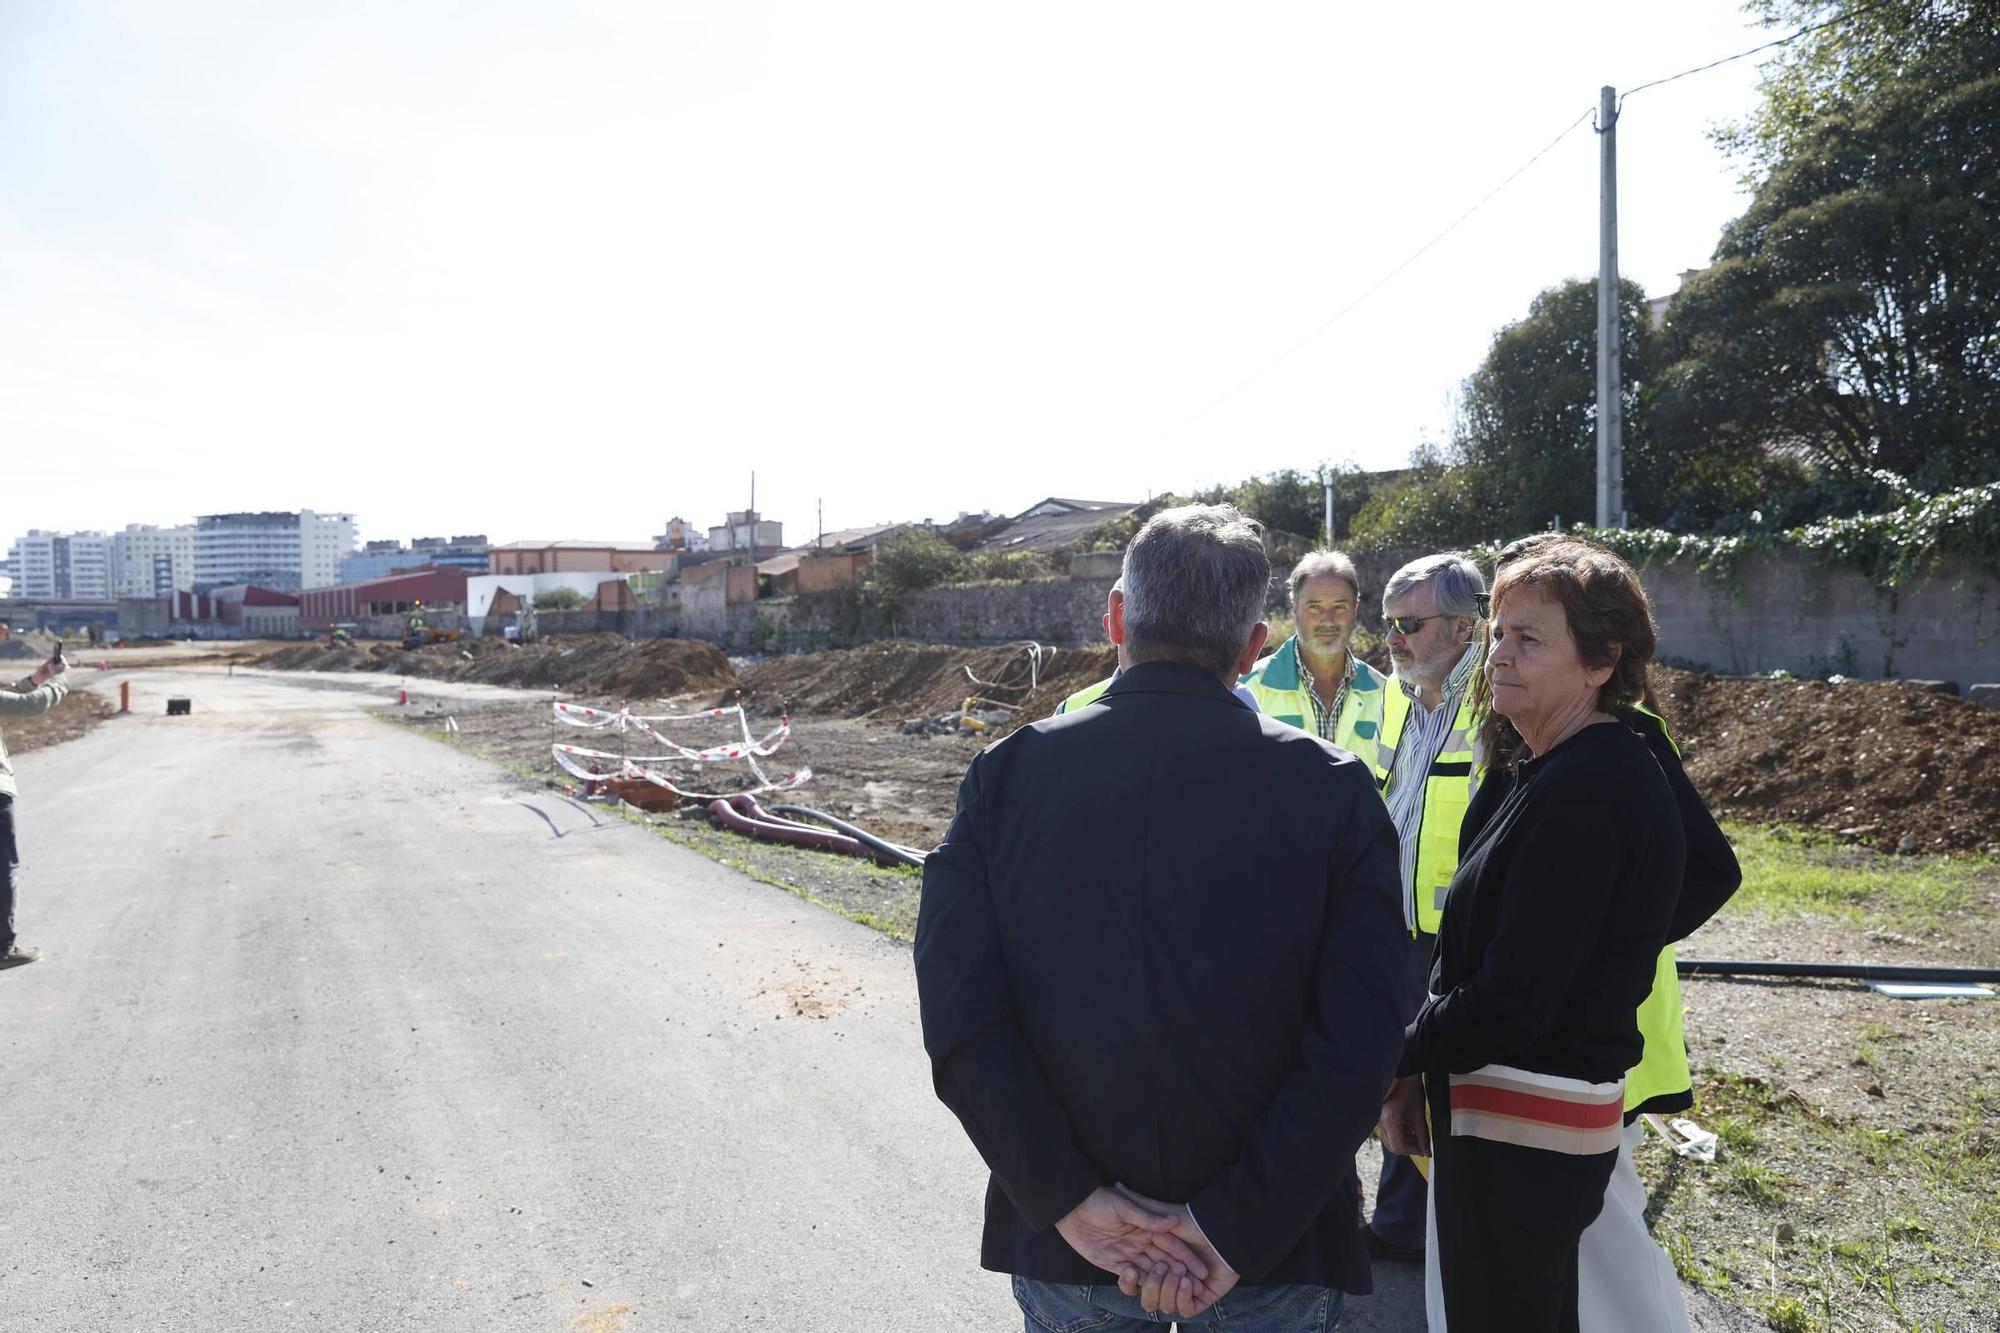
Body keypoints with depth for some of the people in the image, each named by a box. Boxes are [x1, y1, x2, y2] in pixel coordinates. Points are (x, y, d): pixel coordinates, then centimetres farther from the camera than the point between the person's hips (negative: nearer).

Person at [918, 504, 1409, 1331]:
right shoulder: (1333, 789, -13)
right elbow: (1356, 1044, -17)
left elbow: (959, 1015, -16)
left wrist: (1071, 1201, -12)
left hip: (1064, 1247, 1)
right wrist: (1238, 1231, -14)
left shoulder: (1006, 774, -11)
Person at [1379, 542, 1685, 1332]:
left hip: (1521, 1134, -9)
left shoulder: (1583, 790, -22)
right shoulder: (1562, 771, 9)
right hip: (1543, 1118, 9)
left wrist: (1401, 1060, -9)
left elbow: (1511, 1001, -23)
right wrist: (1420, 1070, 4)